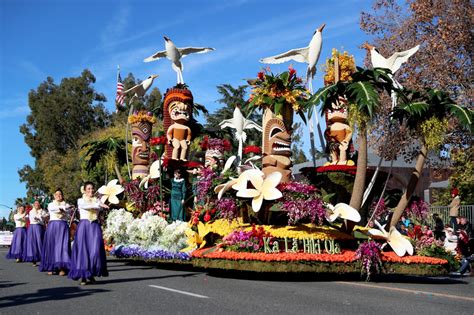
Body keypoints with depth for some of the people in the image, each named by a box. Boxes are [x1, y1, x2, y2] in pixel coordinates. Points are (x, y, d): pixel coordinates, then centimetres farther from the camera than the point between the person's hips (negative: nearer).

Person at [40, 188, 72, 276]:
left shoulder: (66, 205, 14)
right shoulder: (50, 204, 17)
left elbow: (66, 211, -8)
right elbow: (52, 209, -7)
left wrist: (58, 209, -14)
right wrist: (62, 207, -9)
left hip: (63, 226, -1)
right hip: (52, 225, 1)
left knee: (62, 245, -10)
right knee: (51, 245, -4)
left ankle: (62, 268, -12)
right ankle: (51, 267, -1)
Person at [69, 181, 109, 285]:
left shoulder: (97, 200, 15)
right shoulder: (80, 200, 8)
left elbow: (99, 208, -6)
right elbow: (85, 206, -15)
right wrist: (98, 204, -27)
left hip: (95, 226, 2)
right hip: (84, 226, -2)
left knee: (95, 250, -8)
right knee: (83, 250, -5)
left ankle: (92, 274, 3)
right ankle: (83, 276, 0)